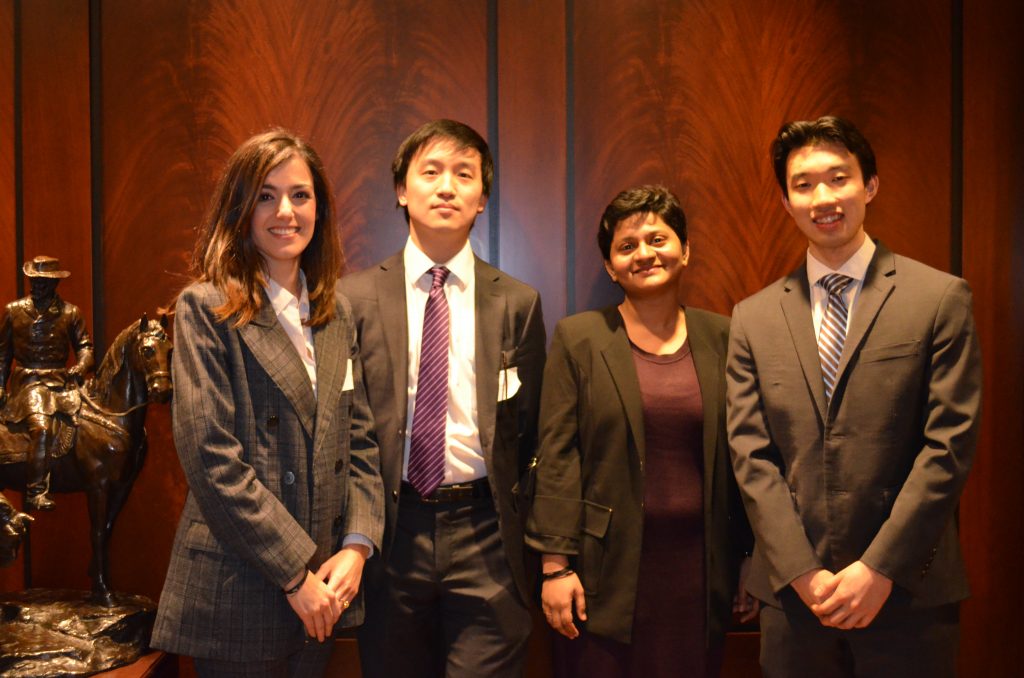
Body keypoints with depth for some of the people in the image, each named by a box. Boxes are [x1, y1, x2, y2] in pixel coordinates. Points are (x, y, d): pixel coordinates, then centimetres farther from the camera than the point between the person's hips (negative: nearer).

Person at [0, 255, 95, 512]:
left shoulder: (70, 312, 9)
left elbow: (84, 345, 7)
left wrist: (81, 366, -14)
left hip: (61, 381, 3)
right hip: (27, 381, -3)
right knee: (41, 428, -25)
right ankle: (35, 493, -19)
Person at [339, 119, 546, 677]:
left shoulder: (518, 302, 2)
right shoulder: (354, 296, 0)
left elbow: (529, 428, 7)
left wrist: (519, 532, 5)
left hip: (484, 534, 0)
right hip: (390, 531, 1)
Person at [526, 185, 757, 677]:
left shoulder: (722, 338, 5)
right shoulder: (577, 338, -1)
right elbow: (556, 456, -5)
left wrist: (752, 564, 8)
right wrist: (555, 564, -8)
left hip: (699, 566, 2)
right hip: (609, 568, -2)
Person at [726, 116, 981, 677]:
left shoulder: (940, 298, -2)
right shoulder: (754, 318, 4)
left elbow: (949, 444, -7)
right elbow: (751, 456, 0)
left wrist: (879, 567, -11)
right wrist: (803, 574, -8)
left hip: (908, 591, -1)